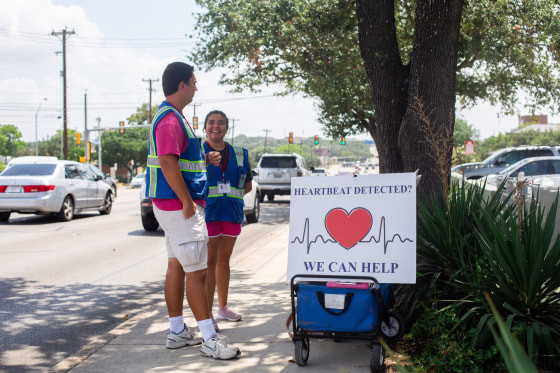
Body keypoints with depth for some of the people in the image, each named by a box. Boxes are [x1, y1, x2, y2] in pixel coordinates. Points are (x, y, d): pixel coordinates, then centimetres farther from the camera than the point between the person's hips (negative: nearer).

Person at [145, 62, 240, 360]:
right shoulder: (170, 119, -17)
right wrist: (188, 202, -24)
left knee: (177, 267, 14)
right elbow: (167, 162, -26)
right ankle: (210, 340, -3)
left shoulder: (172, 116, 17)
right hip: (179, 205, -11)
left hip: (177, 206, 11)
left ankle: (177, 332, 22)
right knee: (196, 271, -8)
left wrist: (205, 158, 12)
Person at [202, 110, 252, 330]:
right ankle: (207, 314, 0)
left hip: (231, 214, 5)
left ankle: (223, 308, 26)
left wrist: (229, 195, 5)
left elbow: (248, 184, 18)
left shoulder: (239, 154, 11)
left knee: (224, 260, 14)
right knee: (210, 262, -5)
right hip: (207, 213, -4)